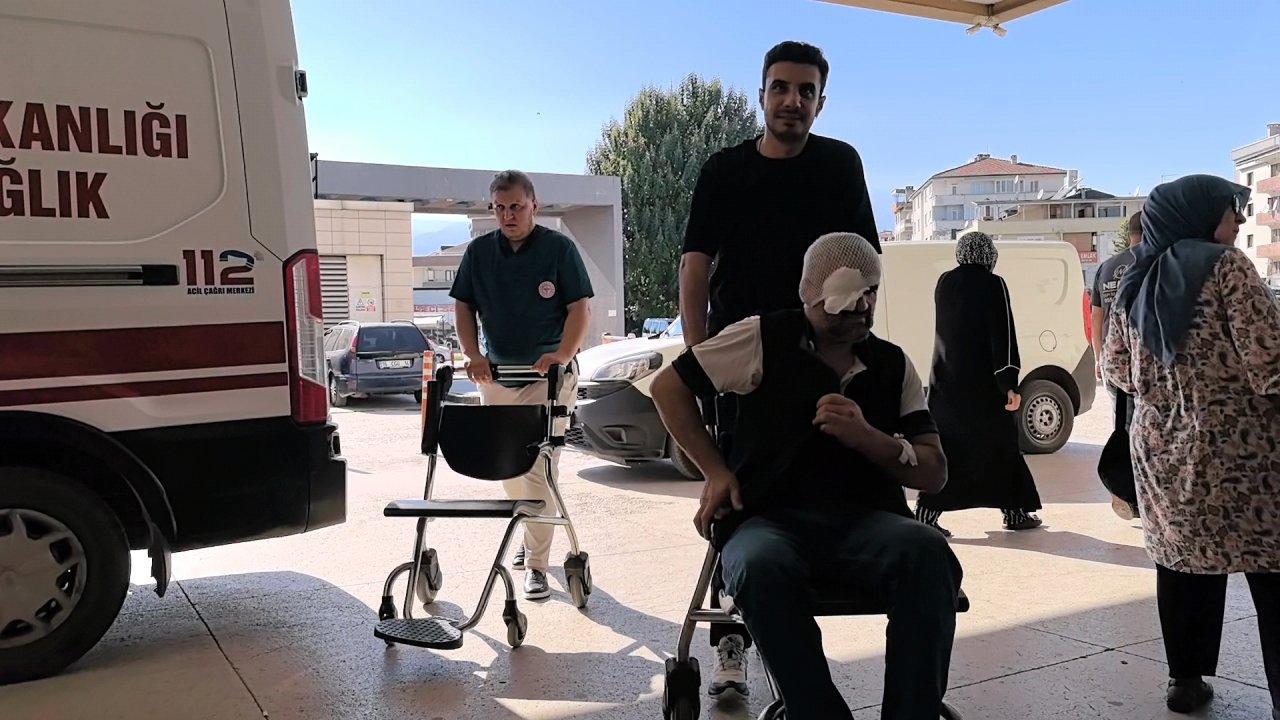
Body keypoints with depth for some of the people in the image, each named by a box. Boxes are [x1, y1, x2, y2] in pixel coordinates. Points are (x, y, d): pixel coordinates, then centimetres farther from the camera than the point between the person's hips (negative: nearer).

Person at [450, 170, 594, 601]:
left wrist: (562, 356, -20)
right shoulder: (479, 251, 7)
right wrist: (473, 355, -5)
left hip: (547, 375, -4)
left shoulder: (559, 248, -4)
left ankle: (537, 564, -5)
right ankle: (528, 536, 35)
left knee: (539, 469, -9)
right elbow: (464, 307, 10)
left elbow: (580, 308, -5)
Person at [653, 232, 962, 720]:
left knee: (929, 553, -32)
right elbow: (668, 387, 13)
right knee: (762, 567, -39)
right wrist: (715, 470, 5)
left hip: (866, 520, 3)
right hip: (770, 519, -2)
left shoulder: (893, 366, 16)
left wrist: (867, 437, -9)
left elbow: (934, 474, 11)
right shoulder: (764, 339, 7)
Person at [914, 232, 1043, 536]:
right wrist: (1010, 384, -16)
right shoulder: (993, 285, -10)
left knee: (943, 443, 8)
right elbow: (1003, 335, -15)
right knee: (1000, 443, 9)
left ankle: (927, 511, 1)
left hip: (946, 381, 4)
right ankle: (1014, 512, 18)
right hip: (983, 383, -4)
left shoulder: (944, 282, 5)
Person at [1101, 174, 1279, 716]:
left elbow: (1117, 371, 12)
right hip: (1236, 446, -6)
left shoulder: (1134, 283, 9)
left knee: (1182, 562, 14)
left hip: (1159, 448, 6)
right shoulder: (1224, 265, -9)